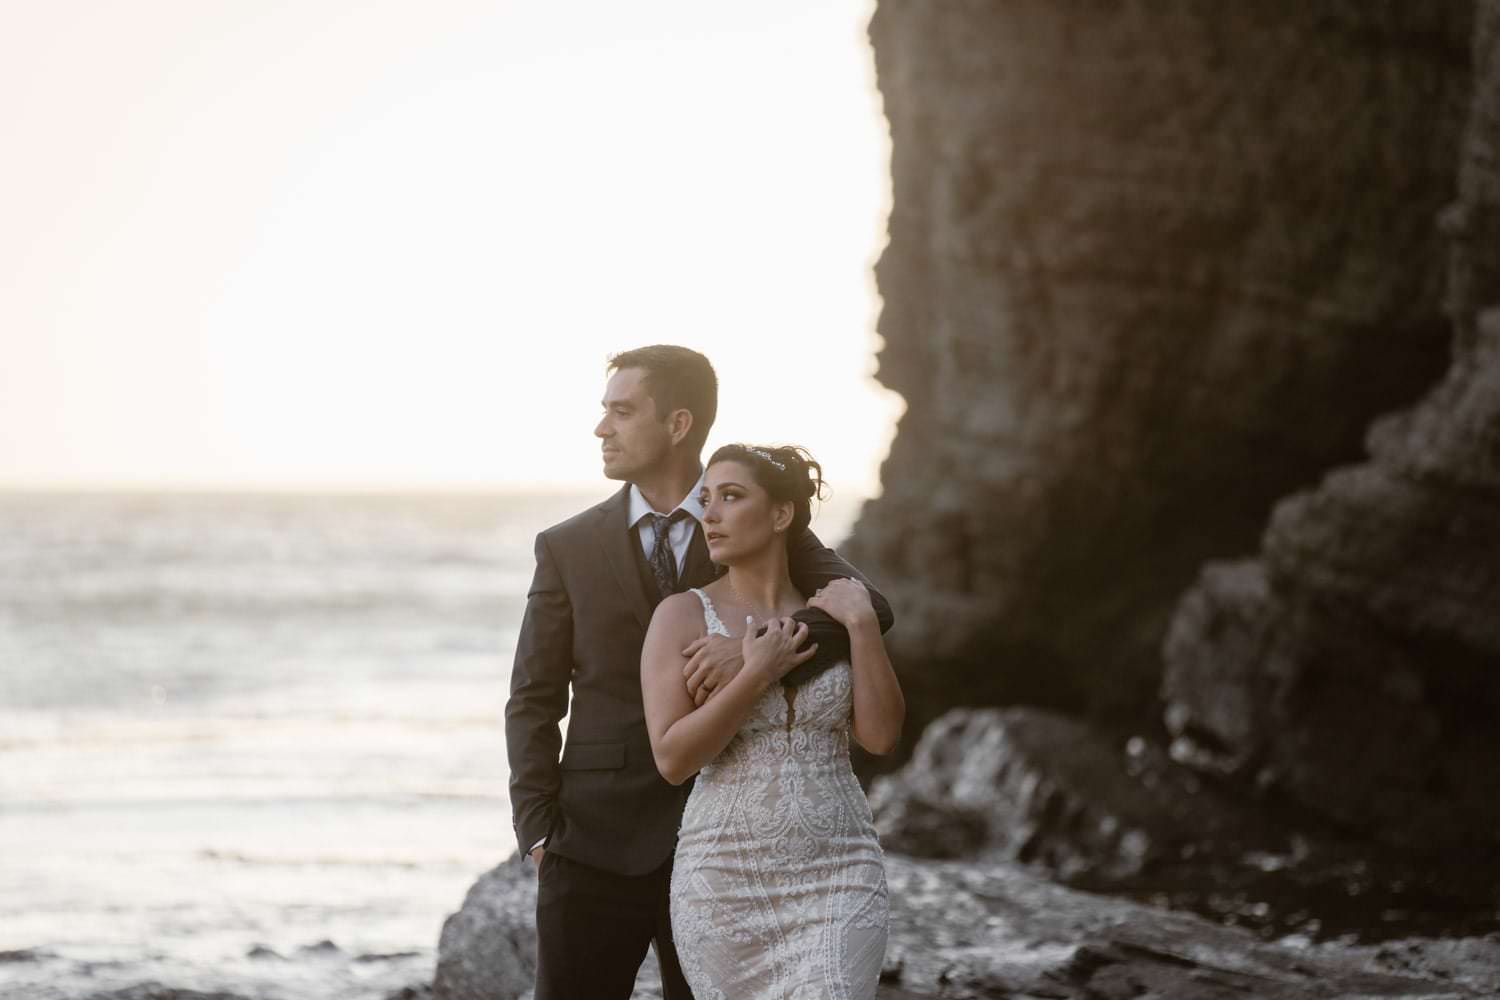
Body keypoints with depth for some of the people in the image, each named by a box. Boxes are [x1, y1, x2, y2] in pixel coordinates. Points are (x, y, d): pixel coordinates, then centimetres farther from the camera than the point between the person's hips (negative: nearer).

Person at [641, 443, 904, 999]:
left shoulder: (830, 611, 6)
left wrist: (862, 626, -10)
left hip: (836, 877, 1)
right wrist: (756, 676, -15)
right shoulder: (682, 616, -1)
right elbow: (672, 758, -10)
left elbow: (881, 736, -4)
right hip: (725, 879, -1)